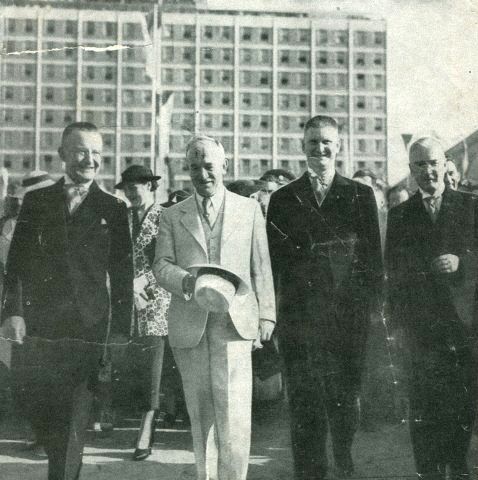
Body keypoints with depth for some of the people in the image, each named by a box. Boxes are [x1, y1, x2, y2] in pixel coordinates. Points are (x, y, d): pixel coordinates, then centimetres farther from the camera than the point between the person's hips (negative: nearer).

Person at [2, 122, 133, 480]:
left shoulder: (113, 209, 5)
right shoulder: (36, 201, 9)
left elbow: (123, 272, 4)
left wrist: (121, 328, -2)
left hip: (87, 327, -2)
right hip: (39, 324, 2)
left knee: (75, 417, 0)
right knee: (38, 411, 9)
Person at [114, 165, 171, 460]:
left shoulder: (164, 217, -1)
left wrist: (141, 281, -21)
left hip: (153, 301, -4)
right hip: (124, 300, 4)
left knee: (150, 366, -6)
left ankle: (146, 435, -5)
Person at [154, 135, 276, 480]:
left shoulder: (249, 209, 12)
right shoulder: (173, 217, 13)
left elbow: (261, 266, 10)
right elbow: (161, 266, 4)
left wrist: (266, 315, 4)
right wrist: (186, 281, -18)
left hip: (234, 321, -2)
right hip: (189, 325, 2)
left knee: (234, 411, -12)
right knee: (200, 413, 8)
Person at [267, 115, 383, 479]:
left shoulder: (360, 195, 8)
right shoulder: (282, 199, 10)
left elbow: (373, 257, 5)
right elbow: (273, 259, 7)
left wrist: (367, 306, -3)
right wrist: (272, 313, -1)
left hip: (347, 316, 0)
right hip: (299, 317, 1)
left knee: (346, 400, 8)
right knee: (304, 405, 2)